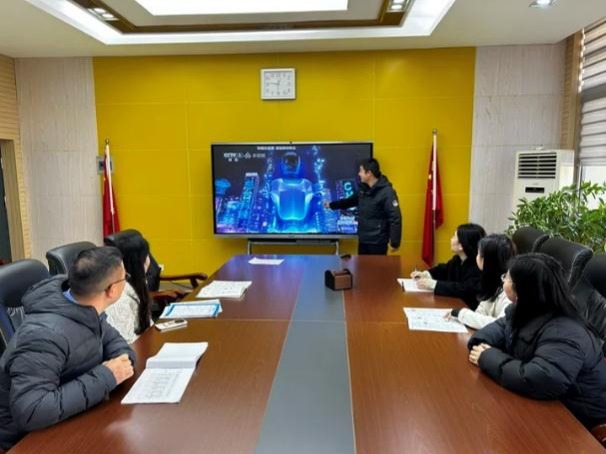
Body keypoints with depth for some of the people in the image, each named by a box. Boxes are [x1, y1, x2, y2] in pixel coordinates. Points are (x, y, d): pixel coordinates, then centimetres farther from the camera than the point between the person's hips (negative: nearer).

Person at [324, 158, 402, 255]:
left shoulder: (387, 192, -19)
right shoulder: (364, 189, 7)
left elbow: (395, 219, -21)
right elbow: (351, 200, 26)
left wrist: (395, 242, -21)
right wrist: (331, 205, 30)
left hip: (377, 242, -8)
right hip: (363, 239, 8)